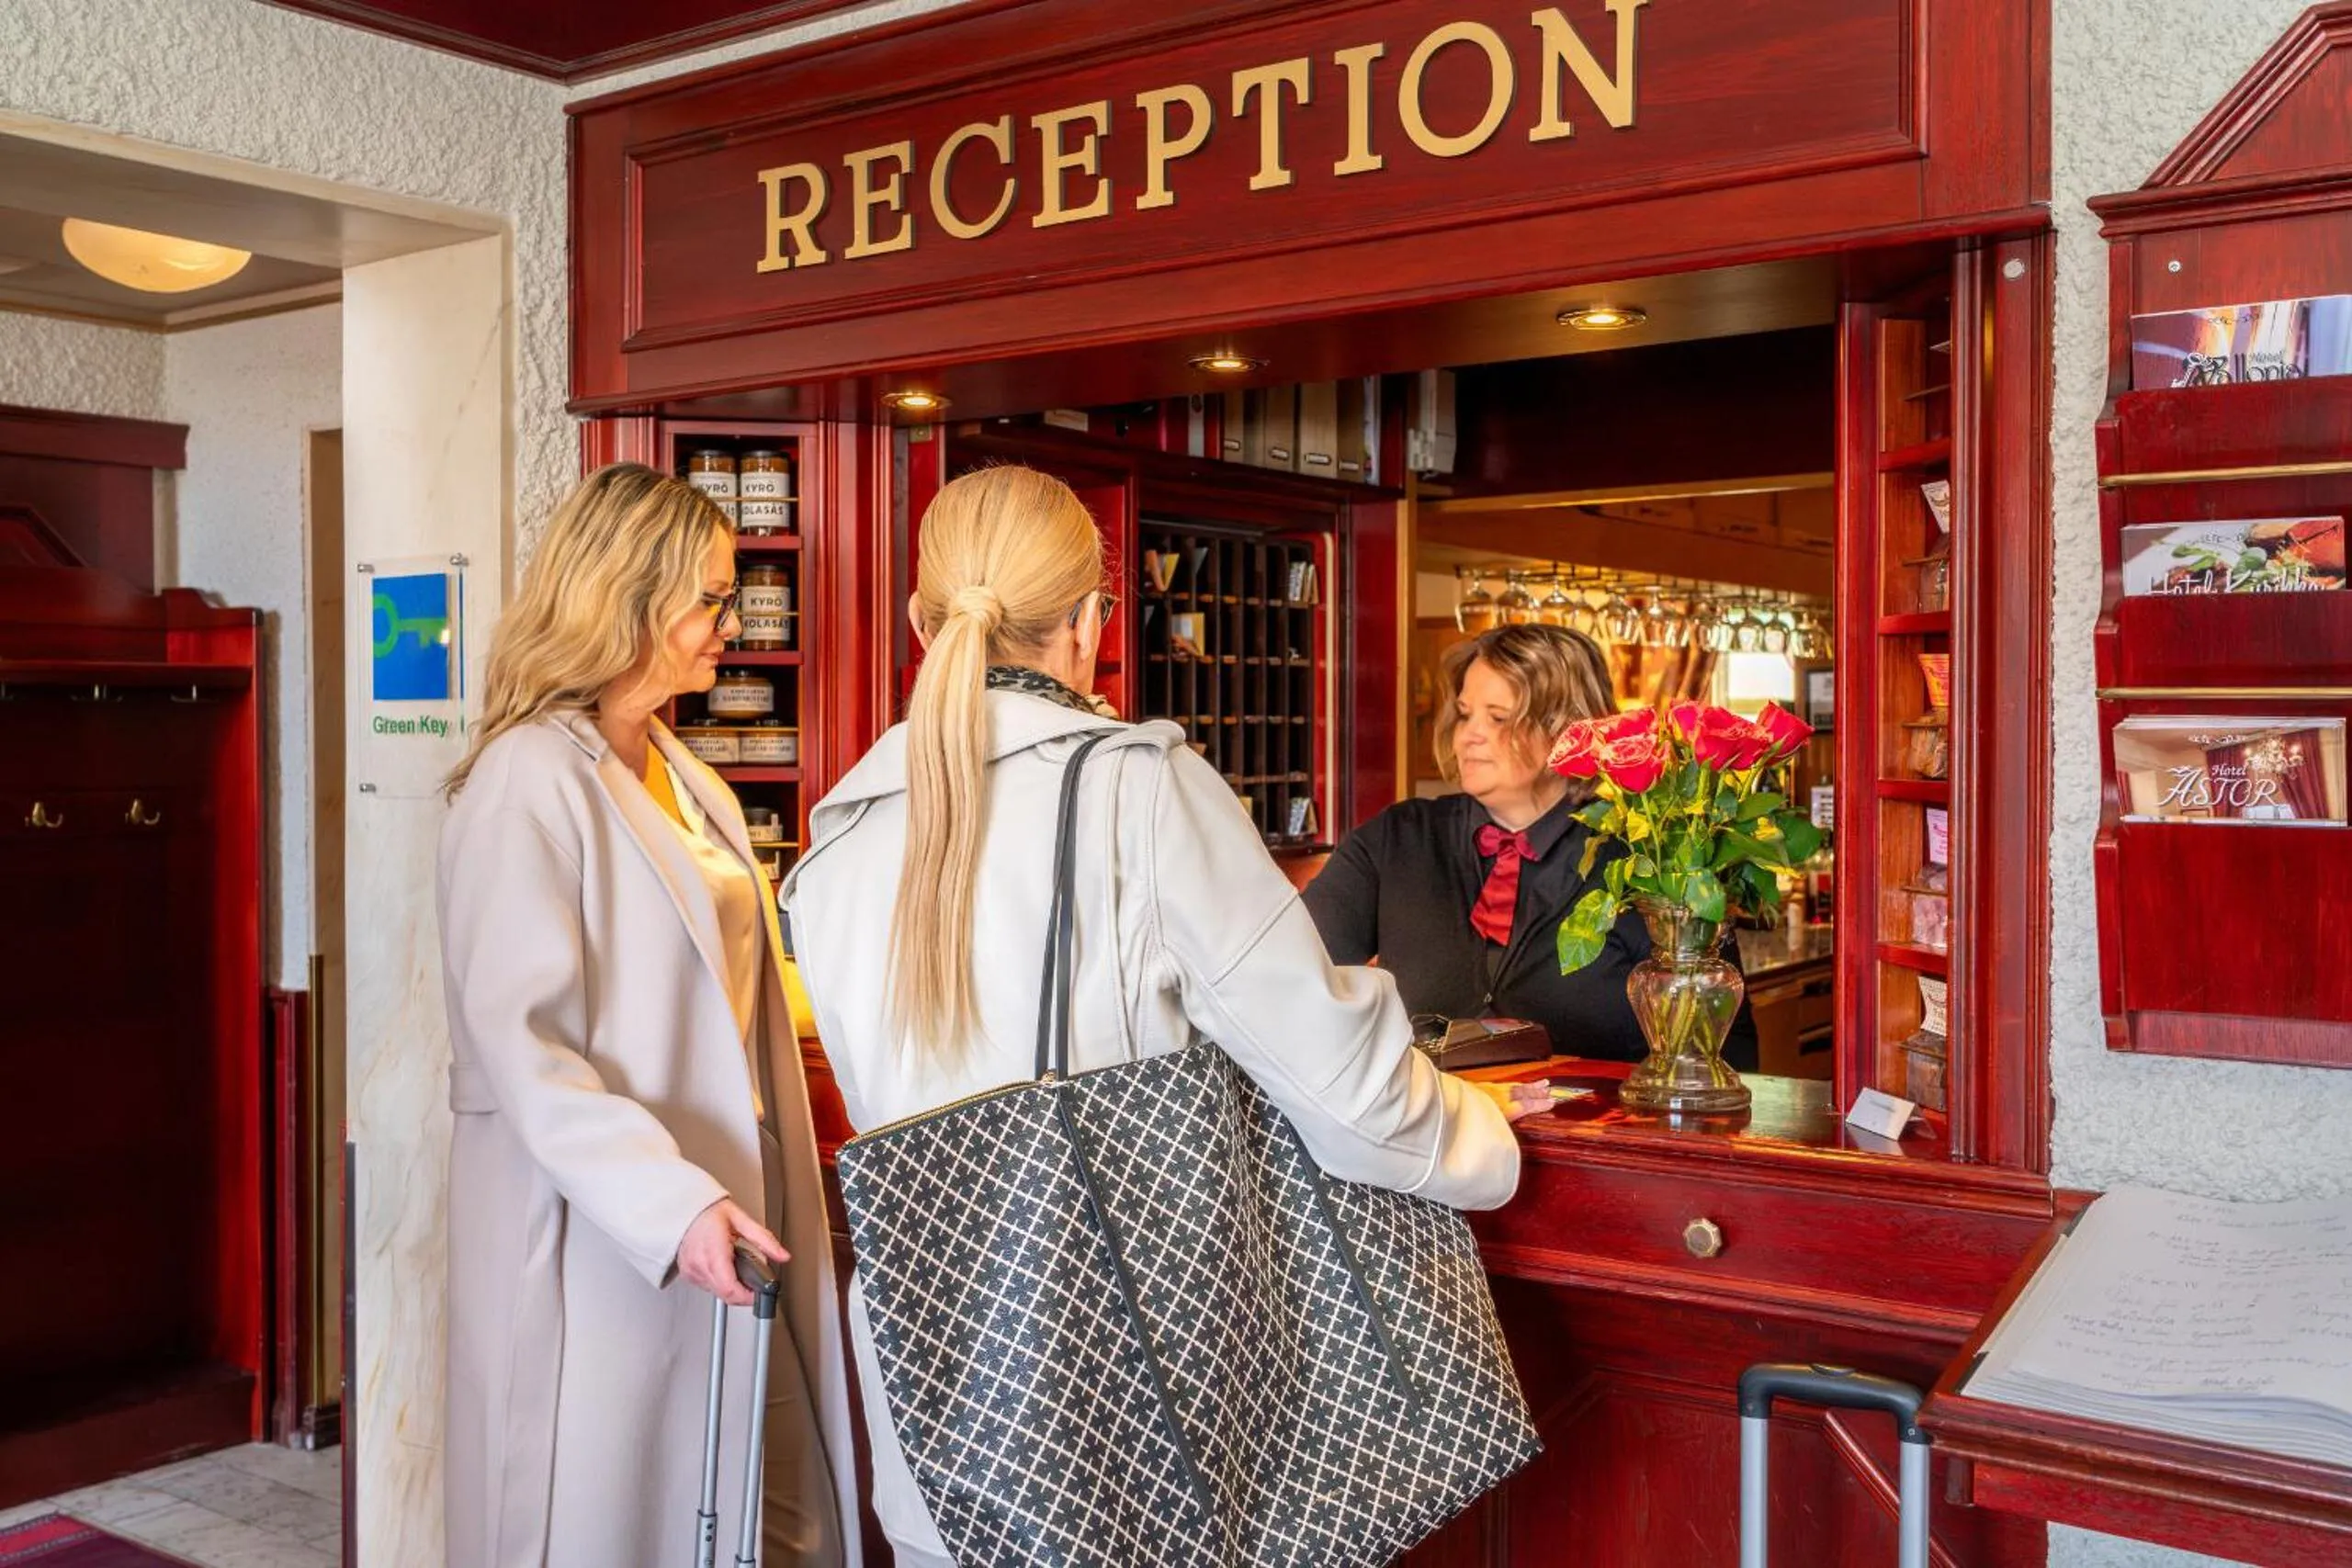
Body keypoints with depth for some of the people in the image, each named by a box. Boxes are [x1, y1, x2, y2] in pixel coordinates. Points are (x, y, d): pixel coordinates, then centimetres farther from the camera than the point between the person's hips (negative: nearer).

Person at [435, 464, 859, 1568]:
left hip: (720, 1216, 7)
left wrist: (740, 1196, 16)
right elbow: (518, 1043, -19)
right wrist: (670, 1200, -28)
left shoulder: (690, 784, 12)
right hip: (600, 1240, -7)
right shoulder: (530, 781, -13)